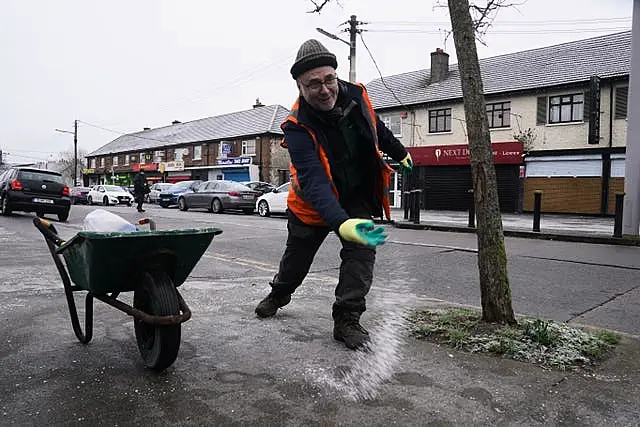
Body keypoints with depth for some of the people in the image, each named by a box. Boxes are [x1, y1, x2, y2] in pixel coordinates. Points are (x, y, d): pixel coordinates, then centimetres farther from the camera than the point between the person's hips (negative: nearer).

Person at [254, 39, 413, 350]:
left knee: (361, 252, -14)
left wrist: (400, 153, 21)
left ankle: (347, 320, -1)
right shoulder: (298, 127, -32)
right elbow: (314, 182, -45)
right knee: (297, 255, 15)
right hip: (314, 203, -2)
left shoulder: (355, 95, -18)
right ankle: (279, 293, 46)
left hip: (357, 197, 3)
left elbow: (377, 128, 6)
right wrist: (341, 223, -60)